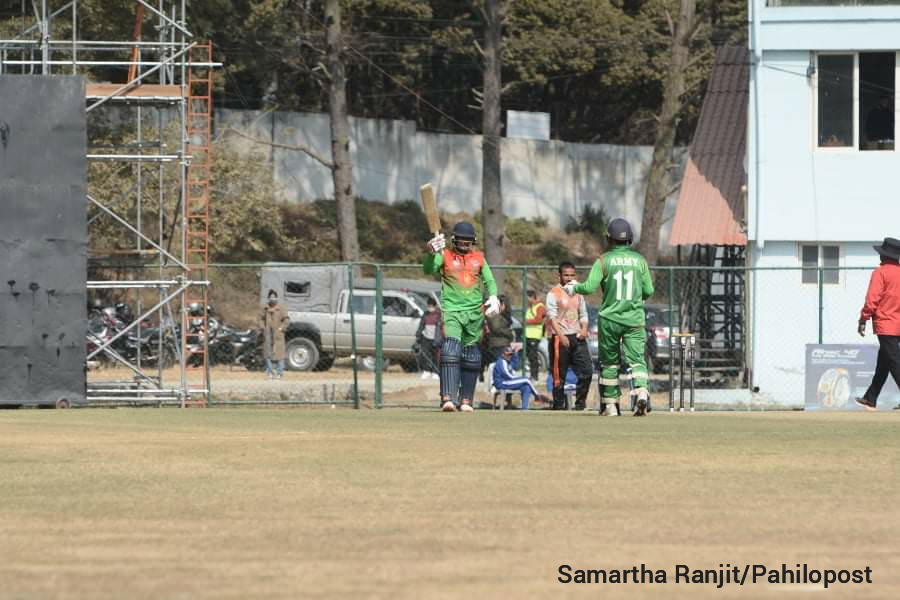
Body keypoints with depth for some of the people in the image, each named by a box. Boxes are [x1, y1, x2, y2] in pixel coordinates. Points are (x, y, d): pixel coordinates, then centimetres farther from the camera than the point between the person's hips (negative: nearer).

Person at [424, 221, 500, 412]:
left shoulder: (478, 258, 13)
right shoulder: (444, 255, 4)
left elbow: (489, 281, 12)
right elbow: (429, 269, -12)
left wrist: (493, 298, -8)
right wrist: (431, 253, -33)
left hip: (475, 313, 4)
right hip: (451, 310, -4)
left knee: (471, 357, 7)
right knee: (451, 350, -20)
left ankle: (466, 400, 15)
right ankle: (448, 398, -29)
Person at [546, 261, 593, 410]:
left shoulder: (578, 294, 15)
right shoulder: (554, 294, -4)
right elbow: (552, 317, -12)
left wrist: (584, 329, 1)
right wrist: (561, 336, -22)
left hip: (577, 337, 5)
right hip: (560, 338, -5)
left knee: (587, 370, -2)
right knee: (559, 374, -2)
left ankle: (580, 402, 7)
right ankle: (559, 404, 7)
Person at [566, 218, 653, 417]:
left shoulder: (604, 260, -5)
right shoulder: (640, 260, 2)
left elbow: (590, 287, -11)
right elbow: (649, 291, 4)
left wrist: (574, 287, 8)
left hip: (609, 319, -1)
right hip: (635, 319, 1)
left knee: (609, 361, 12)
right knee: (636, 359, -3)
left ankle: (610, 403, 17)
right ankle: (642, 392, -29)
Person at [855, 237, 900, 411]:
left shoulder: (881, 272, -9)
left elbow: (872, 298, -14)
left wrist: (863, 320, -8)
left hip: (885, 325, -7)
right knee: (882, 365, 15)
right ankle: (870, 399, 23)